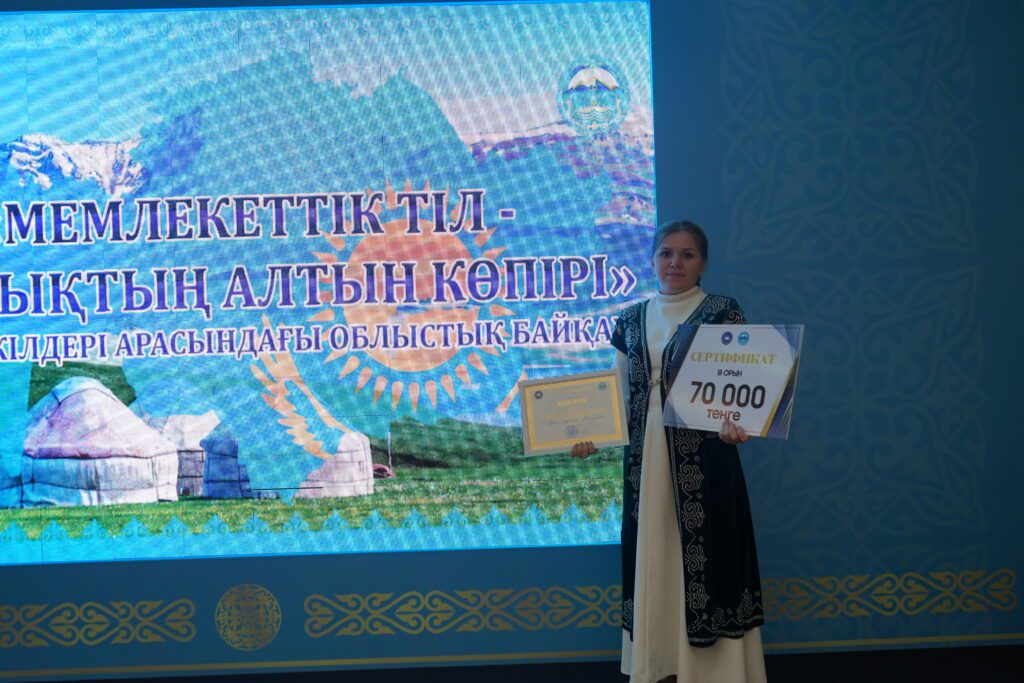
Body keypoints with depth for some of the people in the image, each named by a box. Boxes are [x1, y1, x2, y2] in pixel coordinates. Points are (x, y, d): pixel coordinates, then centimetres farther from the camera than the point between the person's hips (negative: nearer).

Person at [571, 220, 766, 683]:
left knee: (703, 554, -2)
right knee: (652, 557, 9)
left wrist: (733, 423, -29)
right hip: (645, 457, 5)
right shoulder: (631, 320, 11)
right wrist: (590, 434, -3)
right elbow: (618, 394, 12)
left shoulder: (723, 313, -2)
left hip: (703, 455, -4)